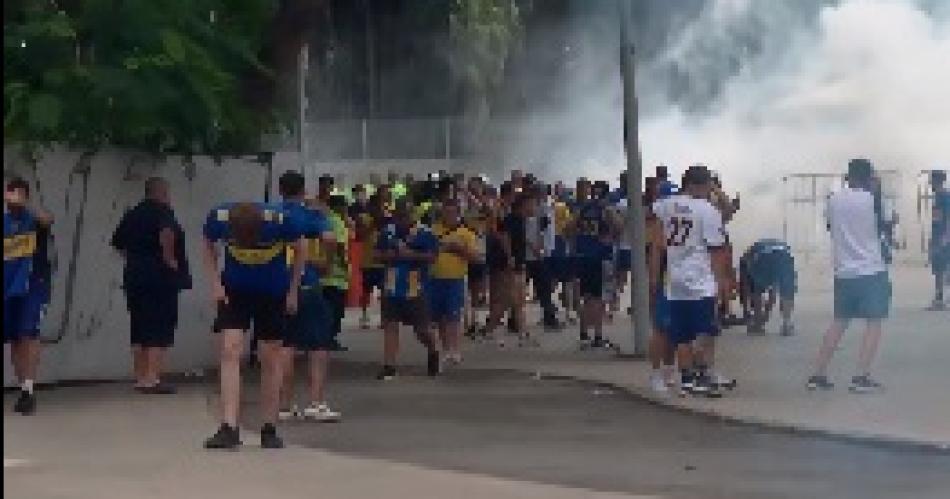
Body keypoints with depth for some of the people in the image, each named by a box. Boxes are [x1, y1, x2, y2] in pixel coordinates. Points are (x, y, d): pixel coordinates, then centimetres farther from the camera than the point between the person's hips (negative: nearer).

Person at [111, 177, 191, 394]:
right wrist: (169, 257, -16)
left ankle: (140, 377, 14)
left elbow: (118, 242, 23)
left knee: (139, 331, 11)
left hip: (134, 277, 7)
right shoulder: (162, 212, -8)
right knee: (160, 330, -5)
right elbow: (167, 234, -29)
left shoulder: (132, 214, 15)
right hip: (161, 278, -7)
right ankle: (152, 379, -10)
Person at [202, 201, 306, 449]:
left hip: (273, 293, -1)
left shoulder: (280, 221, -28)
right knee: (230, 351, -12)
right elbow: (209, 246, 0)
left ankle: (269, 429, 14)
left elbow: (300, 250, -7)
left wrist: (293, 291, -4)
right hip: (234, 290, 1)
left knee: (271, 358, 3)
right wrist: (215, 284, -7)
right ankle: (229, 428, -14)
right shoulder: (218, 218, -23)